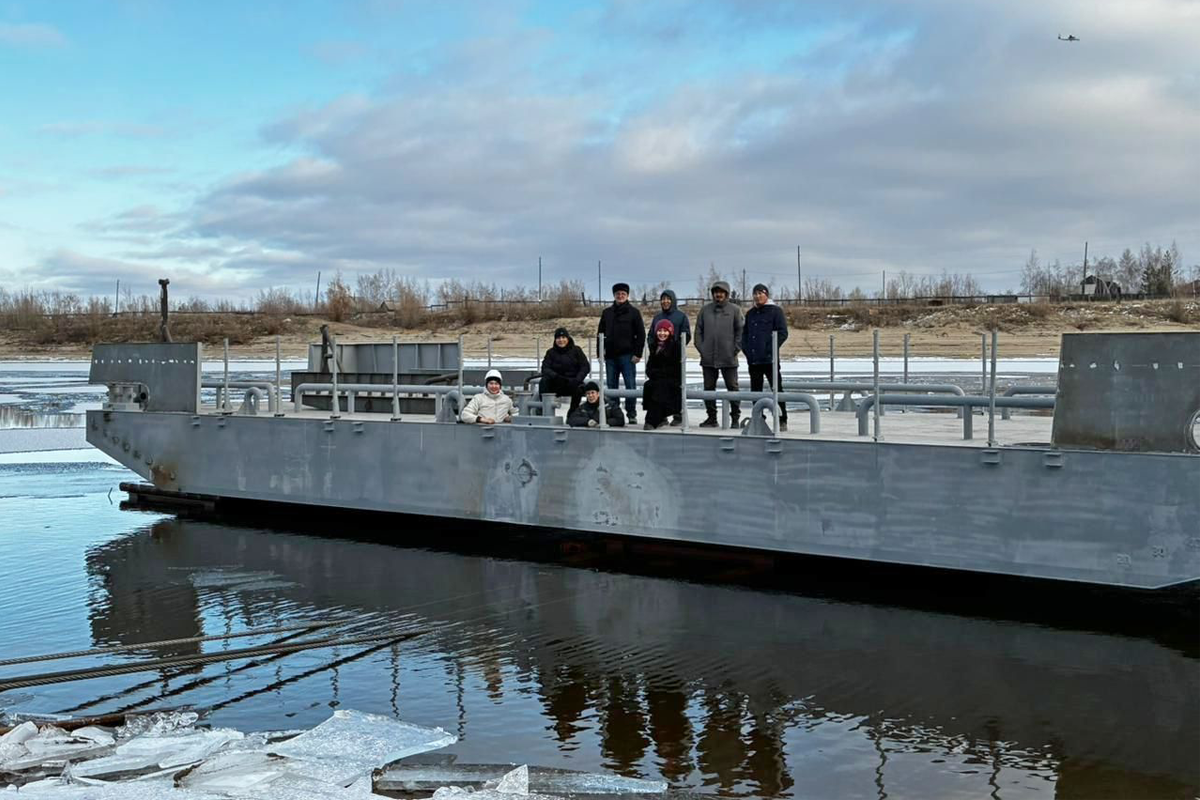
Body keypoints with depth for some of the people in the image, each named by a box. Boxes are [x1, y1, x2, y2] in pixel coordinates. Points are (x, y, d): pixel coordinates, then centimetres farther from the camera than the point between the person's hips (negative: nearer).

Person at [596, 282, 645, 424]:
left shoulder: (633, 312, 2)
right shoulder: (607, 313, 12)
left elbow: (641, 334, -1)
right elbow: (600, 333, 15)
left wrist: (638, 353, -8)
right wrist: (600, 352, 6)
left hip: (627, 356, -4)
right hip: (610, 356, 4)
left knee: (630, 385, -3)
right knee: (611, 386, 6)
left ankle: (632, 414, 4)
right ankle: (613, 412, 13)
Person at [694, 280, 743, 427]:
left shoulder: (734, 310, 2)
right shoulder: (705, 309, 9)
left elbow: (740, 331, 1)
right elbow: (699, 330, 10)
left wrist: (735, 349, -7)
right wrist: (700, 348, 0)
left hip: (728, 359, -3)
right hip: (708, 358, 3)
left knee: (732, 388, 0)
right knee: (708, 388, 7)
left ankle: (735, 417, 6)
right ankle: (711, 417, 15)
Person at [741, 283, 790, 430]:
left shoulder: (775, 311, 0)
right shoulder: (750, 313, 17)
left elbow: (783, 333, -6)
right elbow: (744, 333, 21)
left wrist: (771, 350, -13)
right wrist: (746, 349, 5)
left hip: (769, 359, -6)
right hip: (753, 360, 6)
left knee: (777, 390, -5)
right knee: (755, 391, 8)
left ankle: (782, 421, -2)